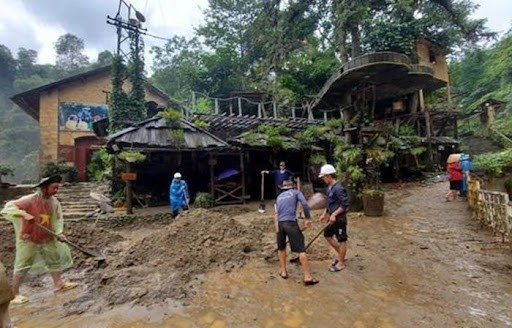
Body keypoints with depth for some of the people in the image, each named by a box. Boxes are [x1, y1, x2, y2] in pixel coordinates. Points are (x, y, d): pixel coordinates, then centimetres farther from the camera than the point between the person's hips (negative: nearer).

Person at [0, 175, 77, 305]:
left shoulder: (54, 201, -5)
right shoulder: (29, 200, -22)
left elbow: (58, 218, -3)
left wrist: (59, 233, -17)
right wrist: (24, 214, -39)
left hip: (47, 238, 6)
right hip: (28, 239, -6)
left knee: (55, 258, 15)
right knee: (22, 266, 4)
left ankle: (58, 284, 30)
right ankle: (15, 294, 21)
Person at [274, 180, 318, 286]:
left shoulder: (279, 196, 24)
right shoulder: (296, 192, 12)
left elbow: (276, 213, 18)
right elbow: (304, 204, -4)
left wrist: (277, 227, 17)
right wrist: (308, 218, 1)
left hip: (280, 223, 5)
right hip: (291, 223, -4)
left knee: (281, 247, 22)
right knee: (301, 249, -3)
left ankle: (283, 271, 26)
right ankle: (307, 276, -4)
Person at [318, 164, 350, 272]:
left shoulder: (338, 188, -22)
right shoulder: (329, 187, 8)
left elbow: (345, 204, -24)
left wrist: (334, 214, -23)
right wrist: (324, 214, 12)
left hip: (339, 218, -10)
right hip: (332, 218, 10)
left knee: (341, 240, 4)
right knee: (327, 235, 19)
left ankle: (341, 263, 19)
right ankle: (339, 254, 35)